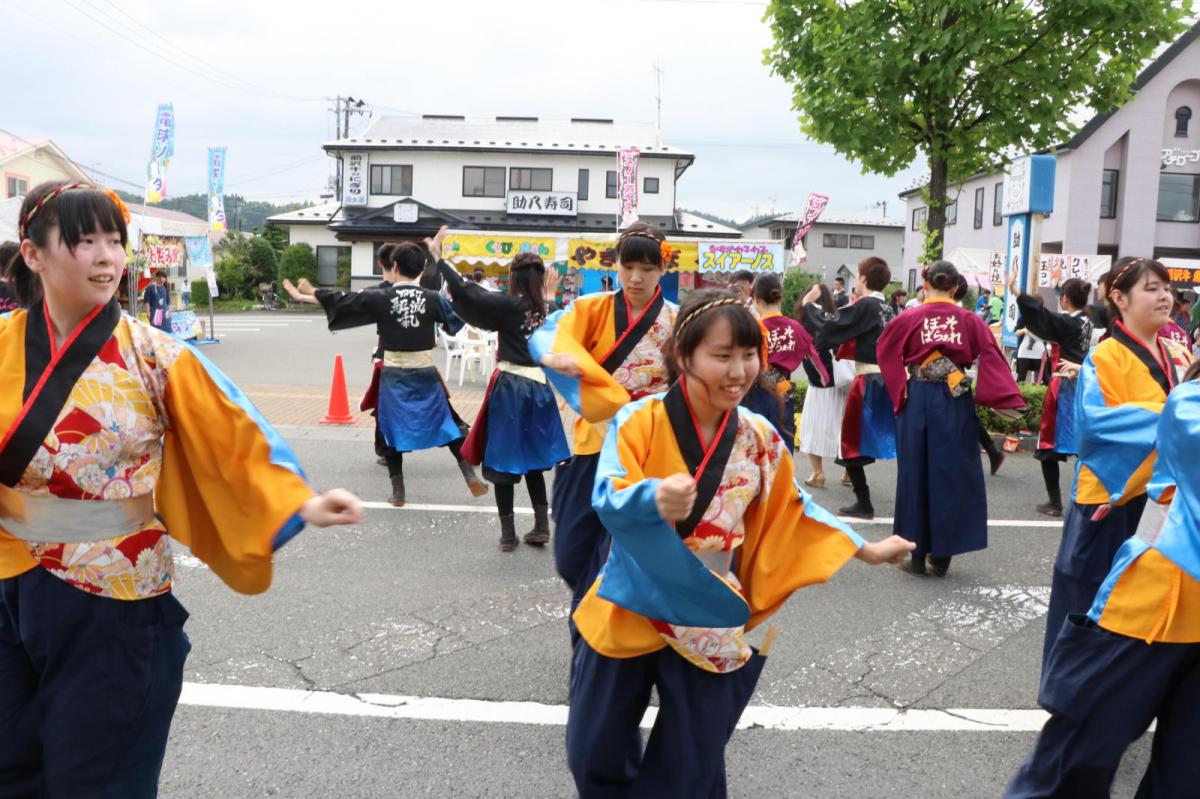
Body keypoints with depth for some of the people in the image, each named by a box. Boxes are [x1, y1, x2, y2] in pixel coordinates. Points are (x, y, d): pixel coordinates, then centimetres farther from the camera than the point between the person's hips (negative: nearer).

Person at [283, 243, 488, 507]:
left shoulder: (379, 297, -8)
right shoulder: (433, 298, -5)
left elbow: (340, 300, 2)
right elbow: (457, 321, 10)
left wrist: (304, 295, 15)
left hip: (394, 375, -1)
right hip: (426, 374, 1)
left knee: (393, 429, 12)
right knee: (447, 423, 13)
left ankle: (398, 492, 14)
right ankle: (470, 476, 7)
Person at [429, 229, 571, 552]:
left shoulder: (508, 304, -10)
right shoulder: (545, 309, 4)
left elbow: (465, 290, -16)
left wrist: (436, 256, -10)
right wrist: (548, 294, 26)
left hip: (510, 387, -5)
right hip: (539, 387, 5)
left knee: (504, 461, 4)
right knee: (532, 459, 18)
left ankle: (508, 534, 10)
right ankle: (541, 526, 18)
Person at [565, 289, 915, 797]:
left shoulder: (759, 439, -4)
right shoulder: (639, 421, -15)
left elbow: (792, 511, 10)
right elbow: (606, 499, -28)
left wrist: (868, 551, 12)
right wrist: (654, 497, -49)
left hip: (711, 625, 2)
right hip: (631, 612, -2)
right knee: (595, 754, 12)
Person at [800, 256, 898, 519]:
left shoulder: (865, 306, -13)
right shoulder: (885, 307, 10)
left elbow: (828, 327, -12)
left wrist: (809, 304, 2)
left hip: (868, 381, -7)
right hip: (888, 378, 7)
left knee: (852, 442, 4)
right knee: (898, 442, 11)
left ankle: (864, 504, 7)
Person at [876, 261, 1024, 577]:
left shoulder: (908, 319, -3)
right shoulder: (970, 320, -1)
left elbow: (885, 352, 1)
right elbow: (991, 358, -4)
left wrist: (899, 390, 10)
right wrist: (1006, 400, -6)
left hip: (917, 401, -1)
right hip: (956, 403, 1)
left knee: (916, 474, 7)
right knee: (952, 474, 9)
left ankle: (918, 554, 10)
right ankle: (942, 554, 14)